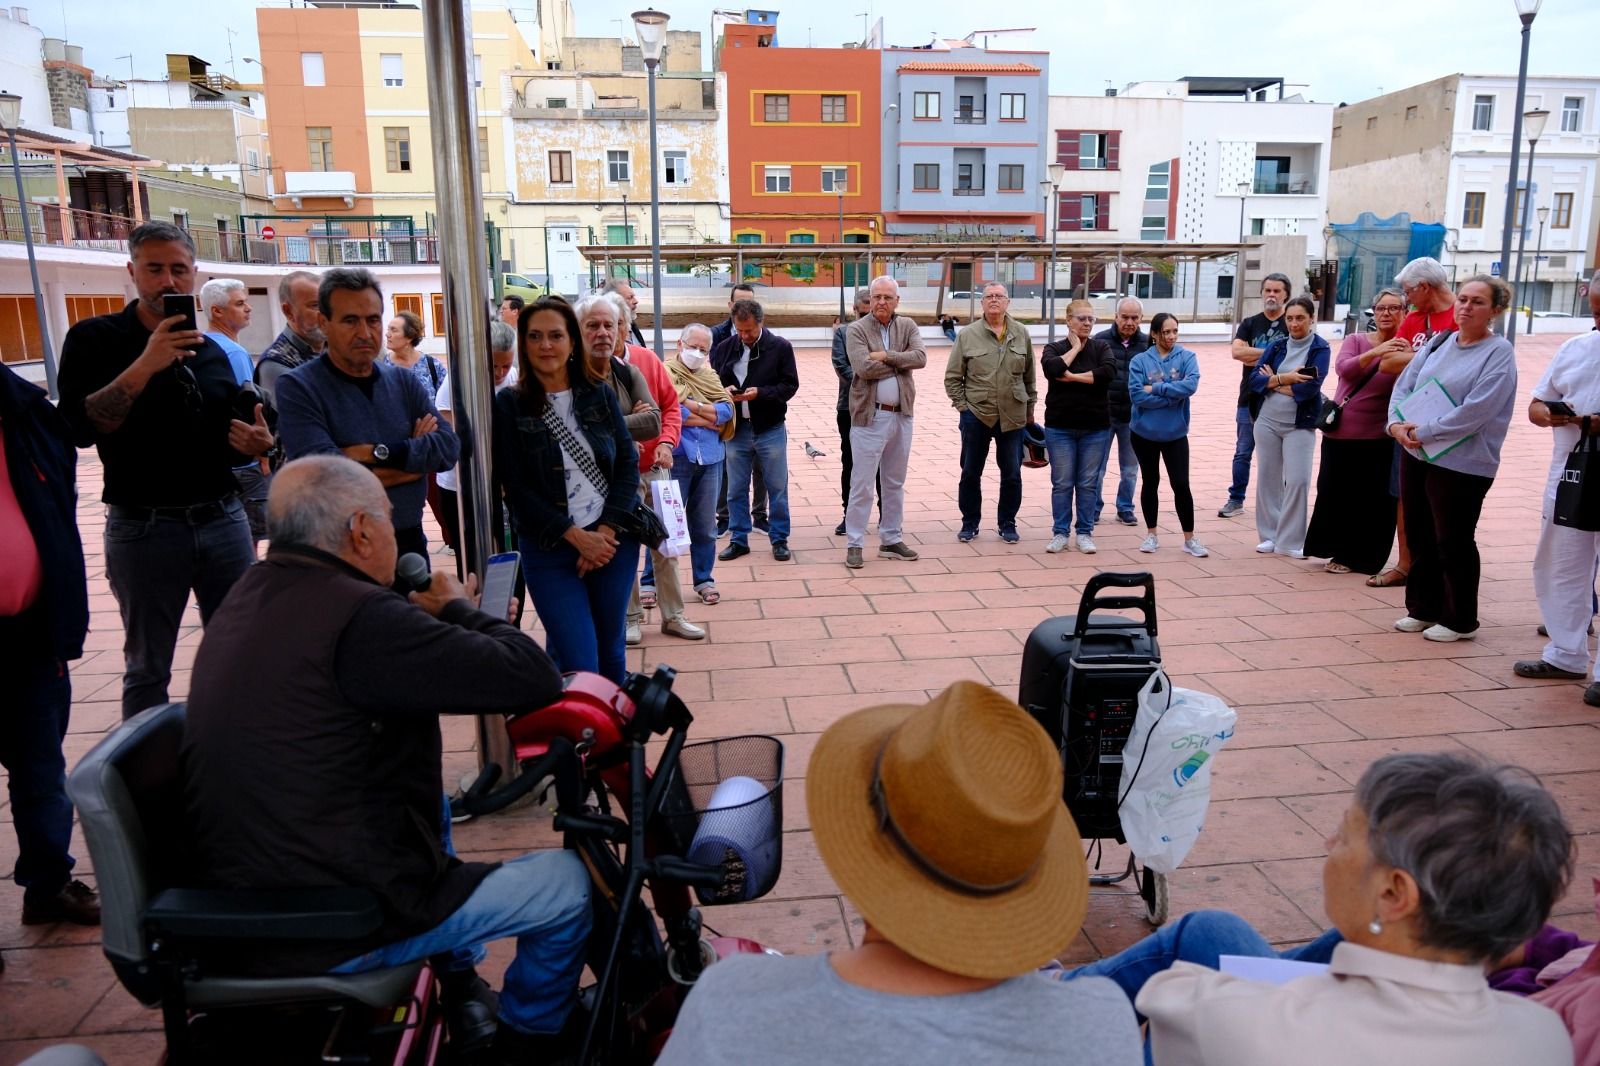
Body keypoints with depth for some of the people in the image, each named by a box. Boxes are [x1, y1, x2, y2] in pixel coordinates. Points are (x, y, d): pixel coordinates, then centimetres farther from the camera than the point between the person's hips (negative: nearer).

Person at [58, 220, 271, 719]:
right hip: (143, 528, -4)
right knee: (147, 669, 8)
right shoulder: (95, 339, 0)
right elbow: (80, 427, -15)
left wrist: (252, 444, -2)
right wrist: (145, 365, -23)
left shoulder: (211, 350, 13)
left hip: (224, 520, 4)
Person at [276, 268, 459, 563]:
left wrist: (379, 453, -21)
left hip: (410, 542, 5)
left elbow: (449, 447, -8)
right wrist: (416, 458, -14)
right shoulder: (297, 387, -10)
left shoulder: (404, 381, 4)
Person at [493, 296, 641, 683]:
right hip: (550, 549, -2)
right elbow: (517, 488, -6)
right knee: (578, 665, -7)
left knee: (611, 650, 13)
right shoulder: (508, 405, -3)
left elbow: (628, 463, 3)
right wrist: (577, 537, -12)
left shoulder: (600, 394, 4)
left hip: (614, 539, 3)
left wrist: (606, 531, -9)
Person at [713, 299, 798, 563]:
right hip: (736, 429, 2)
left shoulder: (781, 347, -5)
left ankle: (779, 539, 19)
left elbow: (790, 385, -6)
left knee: (777, 487, 7)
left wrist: (761, 392, -21)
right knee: (736, 489, 10)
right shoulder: (724, 348, 2)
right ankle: (738, 540, 21)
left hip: (770, 428, -2)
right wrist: (724, 391, -14)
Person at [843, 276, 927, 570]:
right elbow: (864, 368, -20)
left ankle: (891, 540, 24)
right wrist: (901, 361, -10)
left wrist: (886, 356, -17)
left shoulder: (907, 326, 7)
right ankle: (854, 543, 5)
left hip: (902, 415, 5)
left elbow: (921, 358, -10)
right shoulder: (856, 330, -5)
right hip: (869, 416, -5)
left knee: (895, 482, 14)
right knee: (862, 483, -3)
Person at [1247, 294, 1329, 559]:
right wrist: (1284, 378, -17)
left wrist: (1273, 382, -8)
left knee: (1297, 481, -9)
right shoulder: (1277, 346, 7)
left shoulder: (1320, 348, -4)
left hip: (1300, 425, -4)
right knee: (1268, 478, 8)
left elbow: (1310, 388, -17)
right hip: (1267, 421, 4)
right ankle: (1269, 535, 18)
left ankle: (1291, 541, 0)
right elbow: (1255, 380, -3)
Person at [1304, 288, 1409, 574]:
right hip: (1340, 431, 2)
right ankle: (1337, 550, 24)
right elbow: (1342, 368, -15)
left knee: (1370, 500, 1)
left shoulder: (1406, 348, 1)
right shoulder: (1356, 340, 5)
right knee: (1333, 493, 7)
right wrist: (1375, 352, -30)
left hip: (1377, 437, -2)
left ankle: (1354, 556, 16)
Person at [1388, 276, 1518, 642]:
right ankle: (1423, 609, 27)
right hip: (1415, 456, 6)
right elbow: (1404, 385, 9)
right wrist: (1397, 423, -9)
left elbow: (1474, 412, -19)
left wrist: (1423, 432, -18)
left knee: (1453, 543, 3)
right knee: (1420, 537, 13)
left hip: (1461, 464, -6)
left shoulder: (1499, 353, -8)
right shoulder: (1438, 344, 10)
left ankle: (1459, 620, 17)